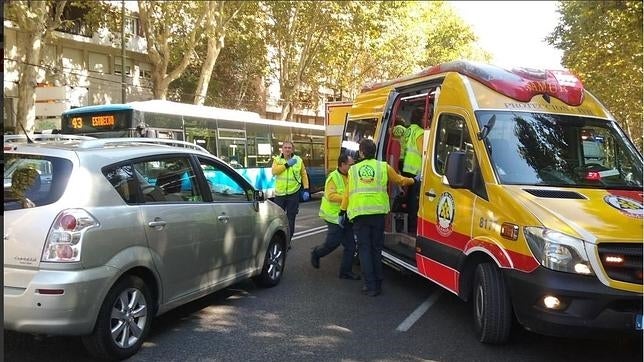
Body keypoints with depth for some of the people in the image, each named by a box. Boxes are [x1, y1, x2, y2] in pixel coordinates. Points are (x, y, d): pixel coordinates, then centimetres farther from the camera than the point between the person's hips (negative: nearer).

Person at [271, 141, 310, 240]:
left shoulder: (298, 160, 1)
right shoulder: (277, 159, 1)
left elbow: (304, 175, 7)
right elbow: (274, 171, -17)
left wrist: (306, 189, 0)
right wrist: (287, 164, -21)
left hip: (293, 194, -1)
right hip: (280, 193, 1)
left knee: (291, 219, 4)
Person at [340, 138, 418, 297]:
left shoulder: (353, 169, 8)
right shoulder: (383, 166, 7)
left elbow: (347, 193, 7)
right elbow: (400, 180, 18)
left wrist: (343, 212, 15)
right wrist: (414, 180, 37)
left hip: (359, 213, 0)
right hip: (378, 212, 1)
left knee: (364, 249, 5)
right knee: (376, 249, 11)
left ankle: (370, 286, 2)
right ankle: (378, 285, 16)